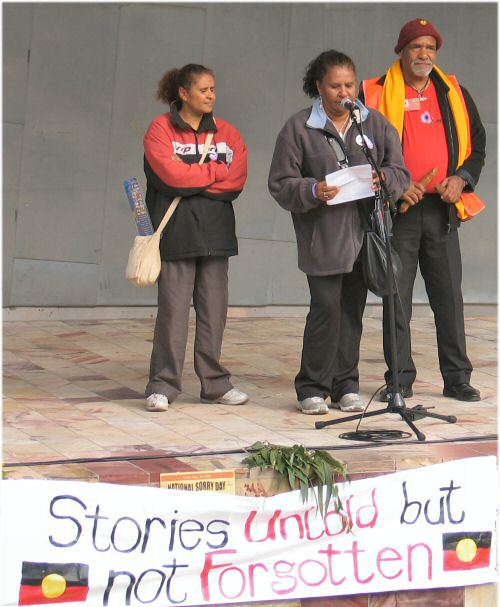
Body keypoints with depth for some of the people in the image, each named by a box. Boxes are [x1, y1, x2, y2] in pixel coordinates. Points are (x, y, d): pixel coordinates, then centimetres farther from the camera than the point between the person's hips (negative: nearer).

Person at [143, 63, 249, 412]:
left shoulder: (227, 133, 14)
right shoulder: (161, 130, 1)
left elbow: (237, 180, -1)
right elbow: (171, 175, -13)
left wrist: (192, 182, -9)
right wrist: (216, 172, -3)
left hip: (216, 231, 4)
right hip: (175, 233, -4)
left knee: (214, 310, 5)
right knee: (173, 309, -6)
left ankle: (215, 383, 13)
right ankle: (163, 385, 0)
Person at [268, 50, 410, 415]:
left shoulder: (376, 124, 10)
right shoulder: (298, 128, 1)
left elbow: (401, 173, 7)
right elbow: (281, 184, -1)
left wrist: (384, 179, -16)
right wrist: (313, 191, -20)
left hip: (364, 233, 4)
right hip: (322, 237, -3)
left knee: (353, 309, 8)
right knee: (326, 307, -10)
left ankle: (346, 385, 19)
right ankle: (312, 387, 2)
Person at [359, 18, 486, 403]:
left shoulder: (453, 93, 11)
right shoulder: (376, 94, 1)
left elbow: (477, 143, 16)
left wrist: (463, 178, -1)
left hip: (442, 209, 3)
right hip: (398, 211, -2)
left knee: (449, 296, 5)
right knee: (397, 297, 1)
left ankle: (457, 378, 13)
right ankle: (399, 380, 10)